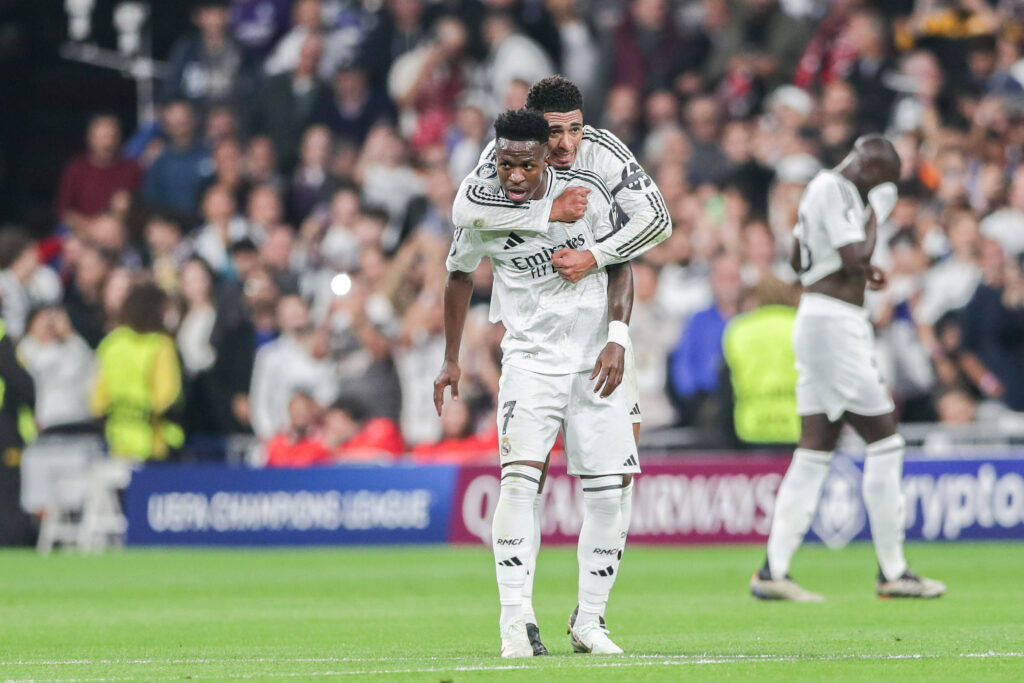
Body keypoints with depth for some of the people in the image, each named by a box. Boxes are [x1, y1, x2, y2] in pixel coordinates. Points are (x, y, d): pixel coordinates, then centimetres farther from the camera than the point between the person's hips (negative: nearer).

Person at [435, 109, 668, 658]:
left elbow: (621, 261, 4)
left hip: (594, 362, 1)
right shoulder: (480, 204, -8)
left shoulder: (585, 193, -10)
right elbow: (460, 275, 10)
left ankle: (589, 622, 10)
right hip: (529, 359, -1)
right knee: (519, 478, -20)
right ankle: (513, 622, -19)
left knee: (607, 494, -2)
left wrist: (618, 340, -6)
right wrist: (451, 360, 15)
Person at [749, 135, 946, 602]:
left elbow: (798, 260, 29)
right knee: (884, 441, -4)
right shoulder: (835, 191, -13)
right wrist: (875, 216, -6)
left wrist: (859, 271, 20)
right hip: (835, 323, -10)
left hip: (820, 322, 10)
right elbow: (855, 258, -21)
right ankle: (892, 572, -1)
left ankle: (774, 571, 1)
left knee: (815, 450, 7)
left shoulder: (823, 188, 18)